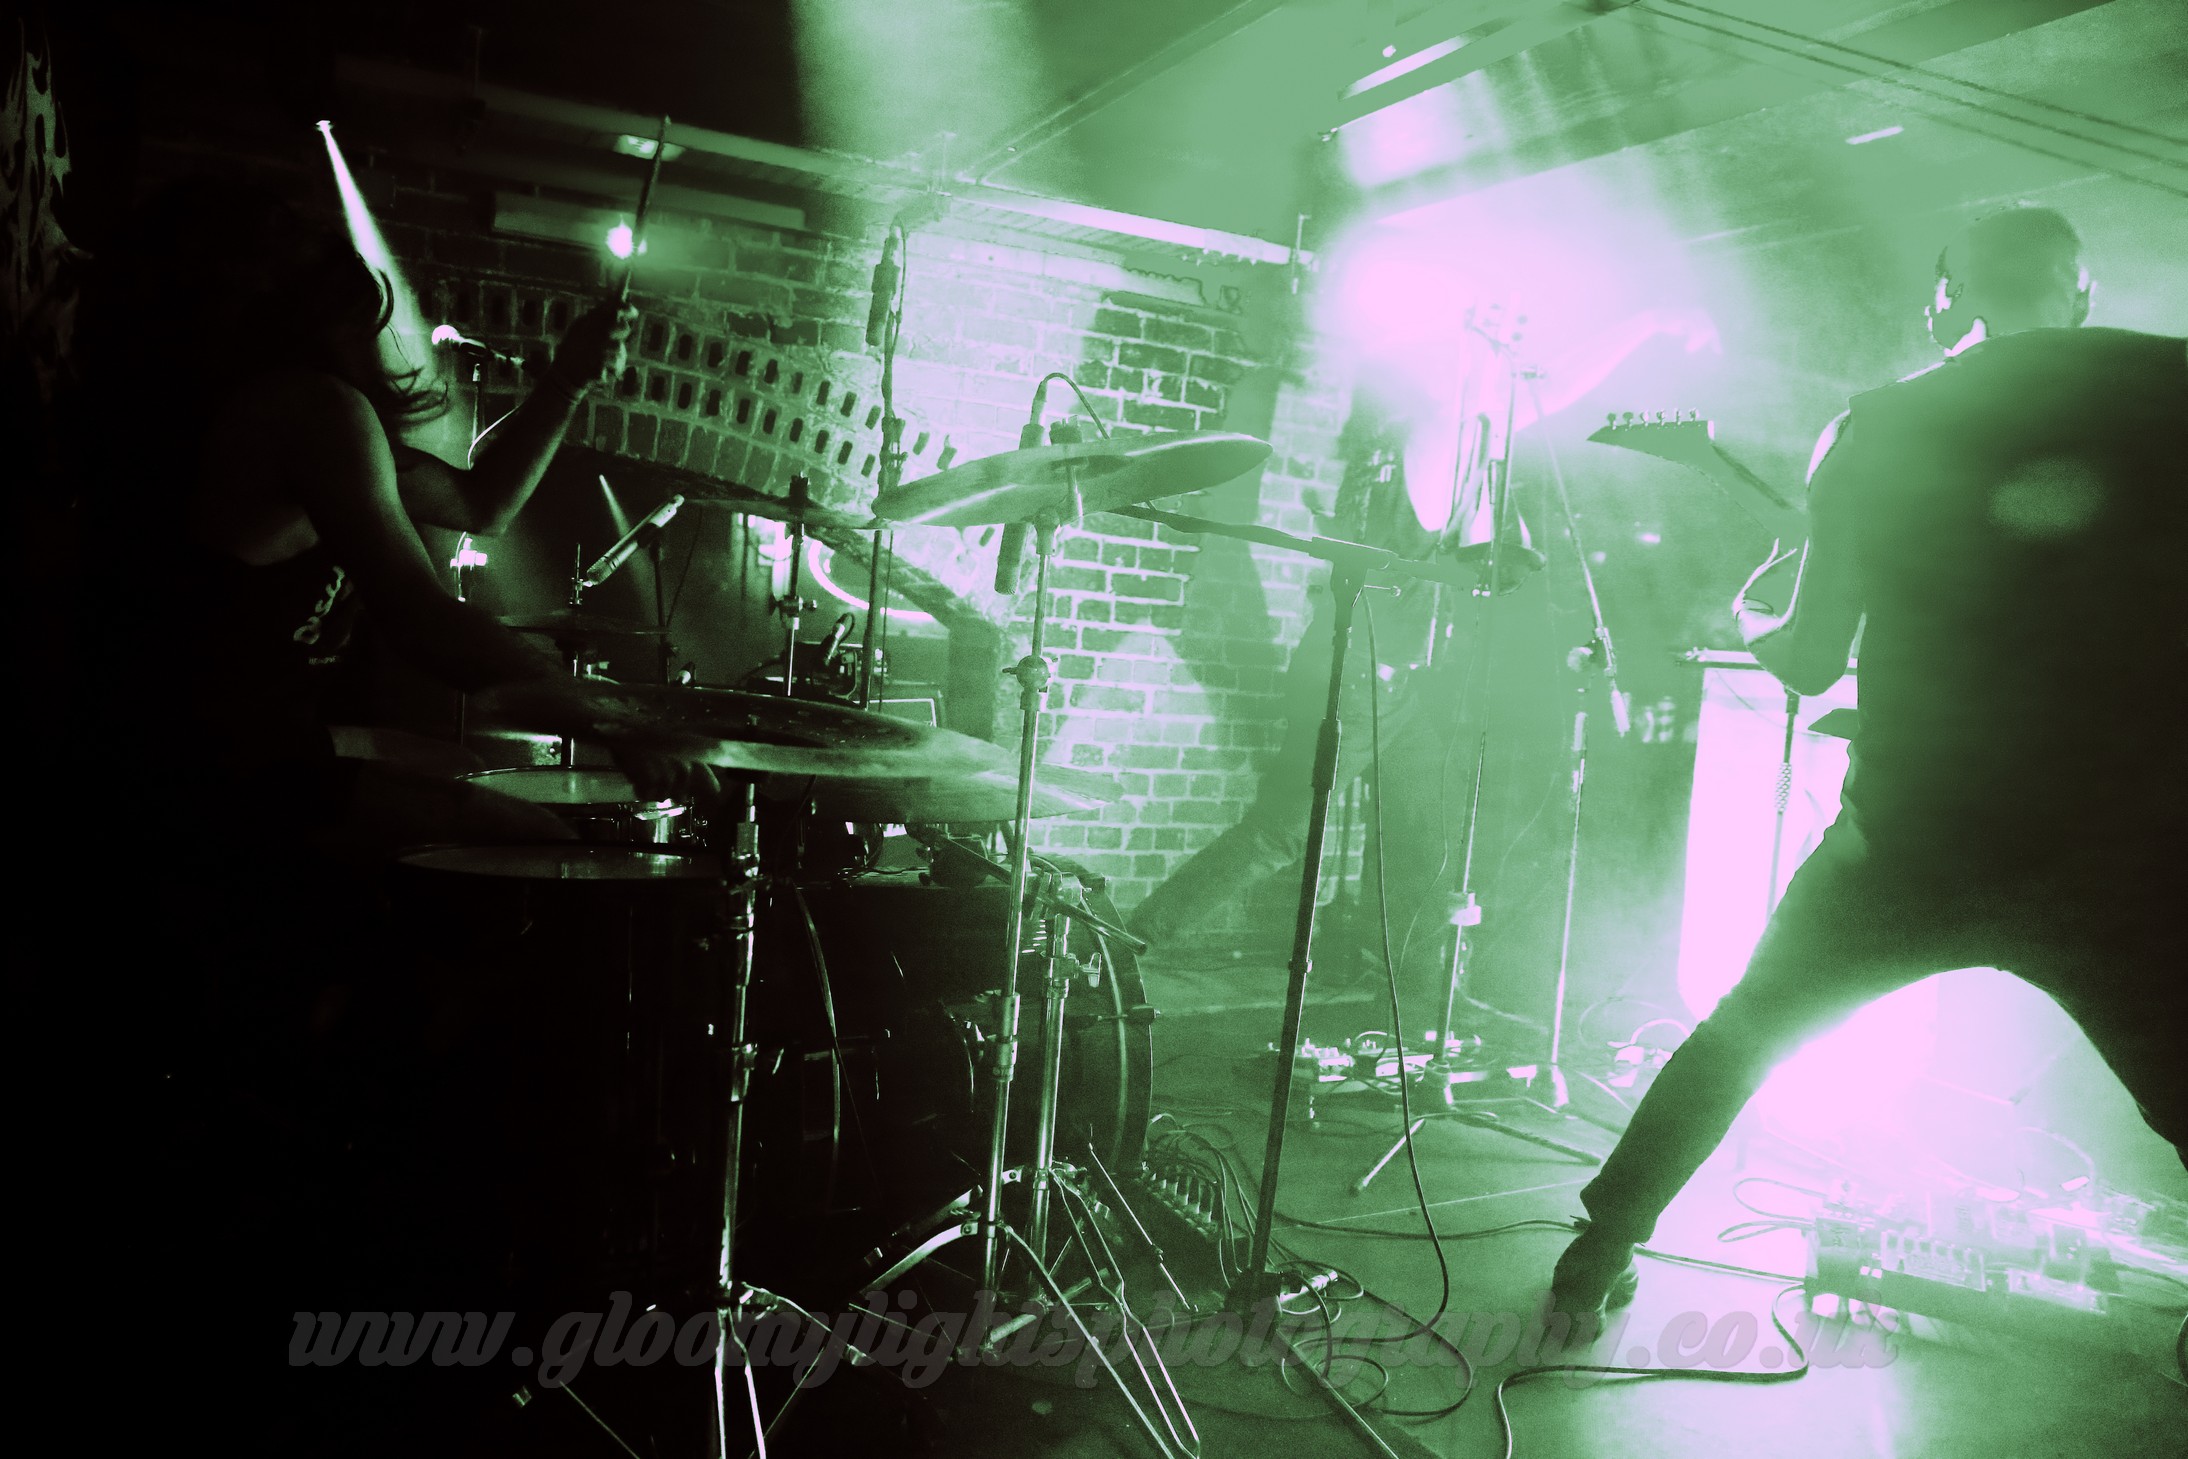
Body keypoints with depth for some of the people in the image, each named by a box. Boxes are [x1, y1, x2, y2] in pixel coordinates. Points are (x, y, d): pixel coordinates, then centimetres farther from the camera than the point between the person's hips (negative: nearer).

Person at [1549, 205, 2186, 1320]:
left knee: (1743, 1033, 22)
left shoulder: (1878, 428, 4)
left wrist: (1748, 616, 27)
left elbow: (1808, 662, 7)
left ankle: (1597, 1255, 25)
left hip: (1906, 845, 2)